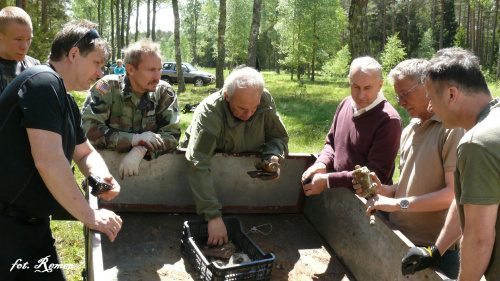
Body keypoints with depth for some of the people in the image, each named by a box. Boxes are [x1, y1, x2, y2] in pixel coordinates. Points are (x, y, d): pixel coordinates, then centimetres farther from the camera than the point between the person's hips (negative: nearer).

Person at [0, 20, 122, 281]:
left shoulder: (67, 102, 12)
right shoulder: (43, 81, -17)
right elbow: (48, 161, -25)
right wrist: (89, 215, -18)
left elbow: (85, 153, 22)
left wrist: (100, 174, -2)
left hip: (35, 221, 9)